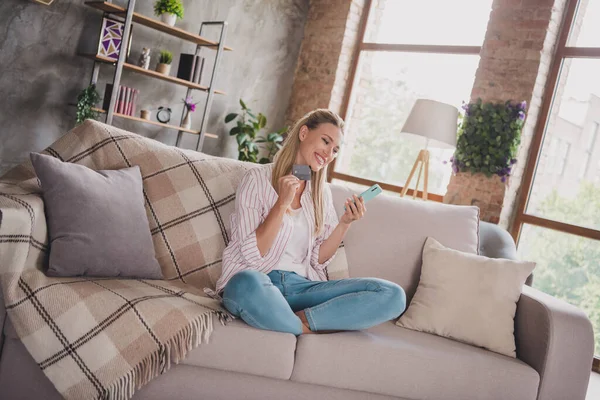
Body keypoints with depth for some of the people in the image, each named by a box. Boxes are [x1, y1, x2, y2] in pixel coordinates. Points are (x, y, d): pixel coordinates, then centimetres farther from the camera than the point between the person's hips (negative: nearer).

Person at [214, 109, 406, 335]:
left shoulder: (322, 192, 15)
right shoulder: (258, 178, -1)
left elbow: (318, 259, 10)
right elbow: (253, 255, -9)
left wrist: (345, 223, -3)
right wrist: (282, 204, -16)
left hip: (300, 286, 5)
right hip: (255, 279, -4)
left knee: (392, 295, -16)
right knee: (249, 284, -43)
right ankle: (309, 330, -16)